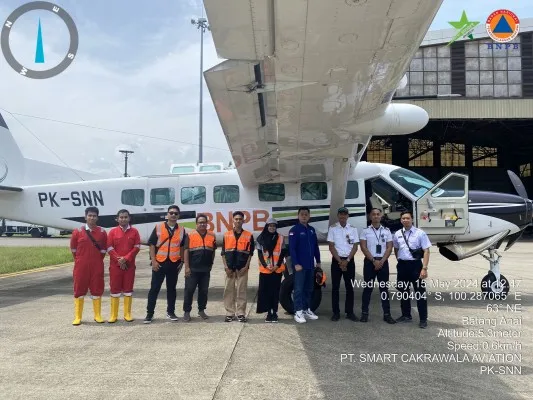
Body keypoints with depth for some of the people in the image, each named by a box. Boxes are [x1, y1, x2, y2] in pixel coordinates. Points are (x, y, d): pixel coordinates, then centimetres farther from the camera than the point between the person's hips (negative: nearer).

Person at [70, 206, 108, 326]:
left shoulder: (102, 232, 1)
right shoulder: (77, 232, -3)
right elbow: (73, 249, 6)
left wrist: (97, 261, 7)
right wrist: (80, 261, 10)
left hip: (97, 267, 1)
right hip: (81, 267, -1)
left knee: (97, 289, 7)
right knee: (79, 290, 5)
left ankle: (98, 315, 17)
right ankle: (77, 317, 14)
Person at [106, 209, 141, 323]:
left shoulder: (134, 231, 2)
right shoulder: (113, 232, 1)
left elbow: (137, 247, -3)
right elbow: (109, 248, -4)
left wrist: (126, 259, -13)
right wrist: (119, 260, -12)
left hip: (129, 265, 1)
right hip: (115, 265, 0)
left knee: (128, 289, 6)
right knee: (115, 289, 3)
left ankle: (127, 314, 14)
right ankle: (113, 315, 10)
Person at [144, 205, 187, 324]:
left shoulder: (181, 230, 6)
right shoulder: (158, 227, -1)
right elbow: (152, 245, -1)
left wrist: (181, 262, 8)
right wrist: (153, 261, -8)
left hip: (174, 263, 2)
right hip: (159, 262, -2)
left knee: (171, 288, 11)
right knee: (154, 288, 1)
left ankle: (170, 312, 23)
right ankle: (149, 313, 9)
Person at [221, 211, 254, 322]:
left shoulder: (249, 235, 2)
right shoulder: (226, 235, 5)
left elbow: (250, 253, 3)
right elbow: (223, 253, 6)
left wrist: (246, 266, -6)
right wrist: (226, 267, -3)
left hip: (242, 268, -1)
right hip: (230, 268, 1)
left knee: (241, 291, 2)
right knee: (229, 291, 4)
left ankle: (241, 313, 9)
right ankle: (230, 313, 12)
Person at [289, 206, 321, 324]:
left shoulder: (311, 230, 11)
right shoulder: (294, 230, -8)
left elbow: (316, 247, 16)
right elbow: (291, 248, -13)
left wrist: (318, 261, 13)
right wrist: (296, 264, -18)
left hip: (310, 265, 7)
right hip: (300, 265, -6)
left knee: (309, 289, 13)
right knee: (299, 289, -3)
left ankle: (307, 310, 24)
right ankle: (298, 312, 2)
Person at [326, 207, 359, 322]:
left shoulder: (353, 229, 3)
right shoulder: (333, 228, -1)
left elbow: (355, 247, 0)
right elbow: (331, 247, -4)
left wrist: (347, 260, -10)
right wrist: (340, 261, -11)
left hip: (349, 260, 1)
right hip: (336, 260, -1)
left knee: (350, 287, 5)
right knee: (335, 287, 1)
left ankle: (350, 312, 13)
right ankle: (336, 312, 8)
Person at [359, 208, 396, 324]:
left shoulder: (386, 231, 7)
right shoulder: (365, 231, 2)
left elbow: (389, 248, 3)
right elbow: (363, 247, -4)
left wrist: (382, 261, -9)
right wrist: (373, 260, -12)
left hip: (383, 262, 1)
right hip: (369, 261, -1)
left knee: (384, 288, 4)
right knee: (368, 287, 3)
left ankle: (387, 314, 8)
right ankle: (364, 313, 9)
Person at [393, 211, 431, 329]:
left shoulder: (420, 233, -8)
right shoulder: (397, 234, 6)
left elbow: (426, 251, -11)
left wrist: (424, 268, -18)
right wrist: (400, 261, 15)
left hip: (415, 264, -5)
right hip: (402, 265, 5)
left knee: (420, 292, 0)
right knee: (403, 291, 14)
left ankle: (423, 319, 7)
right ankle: (406, 315, 27)